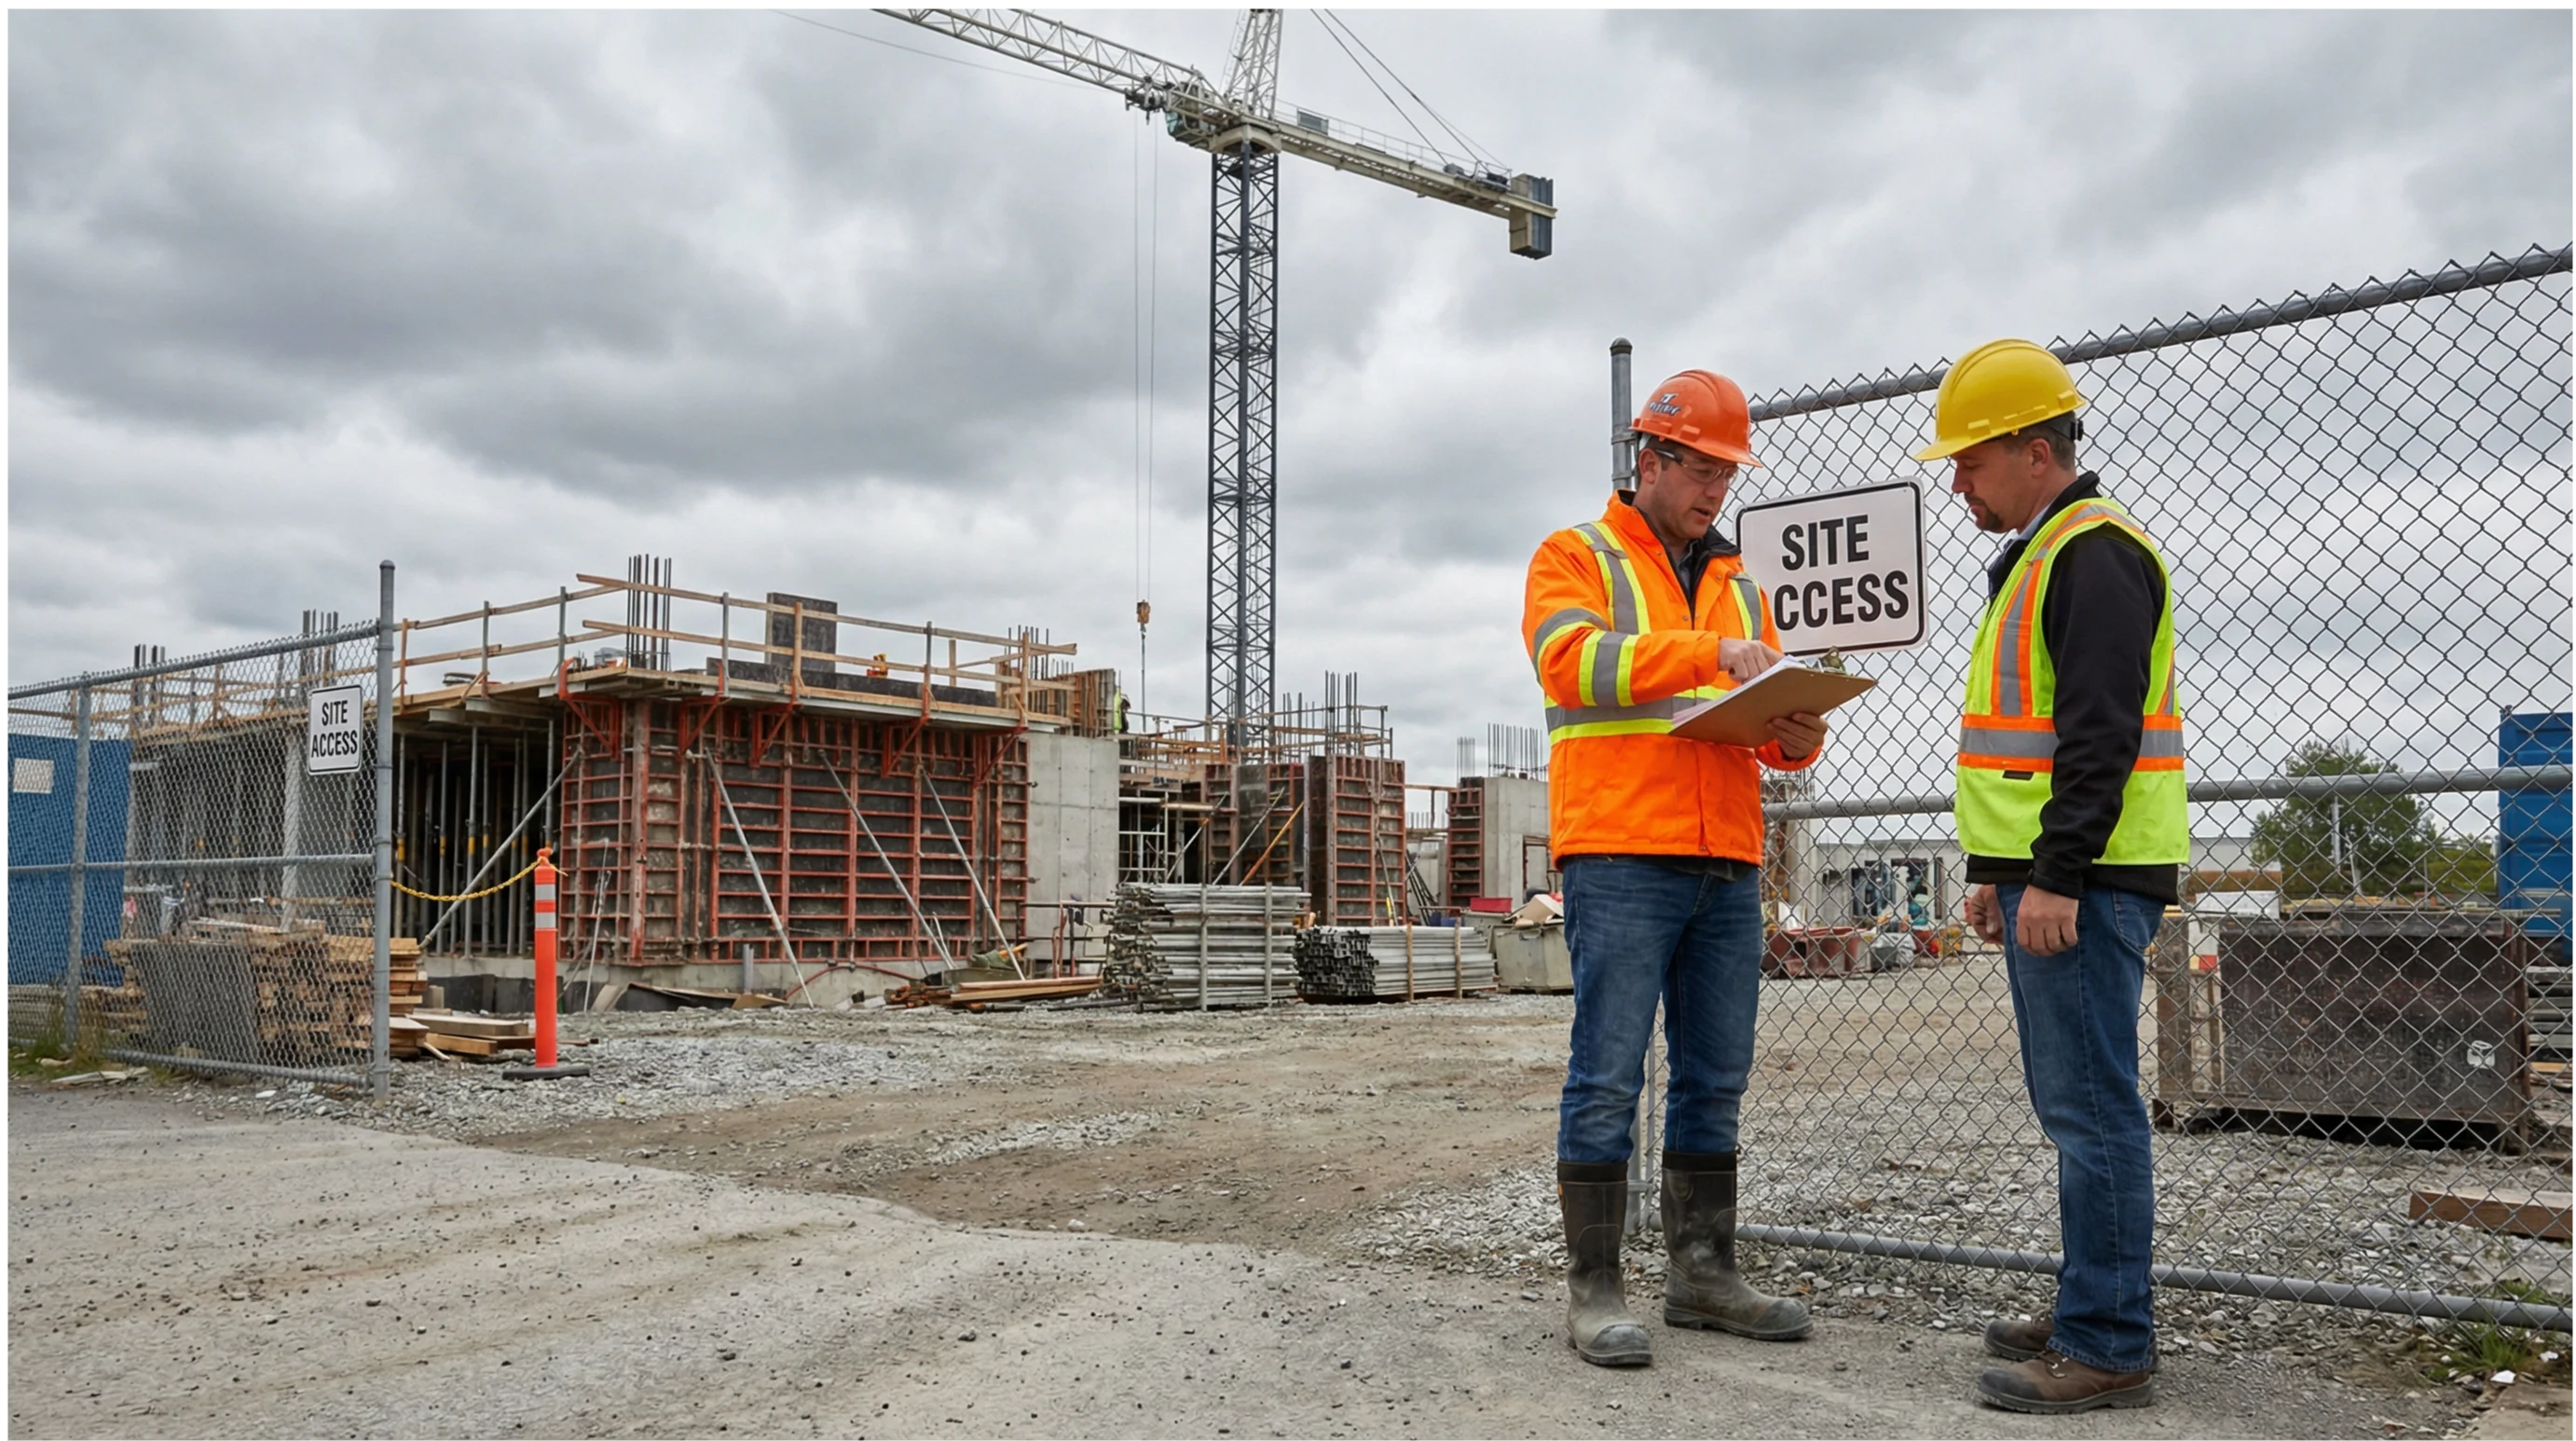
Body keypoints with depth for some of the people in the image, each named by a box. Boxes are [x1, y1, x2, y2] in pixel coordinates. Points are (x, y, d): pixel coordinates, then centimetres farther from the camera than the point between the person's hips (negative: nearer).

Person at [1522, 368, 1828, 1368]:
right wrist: (1708, 651, -23)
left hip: (1728, 864, 6)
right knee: (1608, 1077, -5)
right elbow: (1570, 657, -15)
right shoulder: (1577, 558, 5)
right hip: (1620, 858, -6)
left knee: (1716, 1078, 10)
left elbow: (1767, 715, 21)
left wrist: (1798, 735, -3)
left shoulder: (1738, 585, 23)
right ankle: (1593, 1290, 1)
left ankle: (1702, 1273, 20)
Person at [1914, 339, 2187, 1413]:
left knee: (2091, 1105, -7)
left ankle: (2107, 1349, -1)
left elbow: (2101, 731, -20)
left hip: (2084, 882, -11)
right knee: (2075, 1104, 14)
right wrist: (1997, 869, 23)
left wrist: (2058, 876, -22)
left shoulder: (2094, 551, -11)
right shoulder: (2037, 558, 22)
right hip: (2046, 879, 11)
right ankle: (2091, 1315, 24)